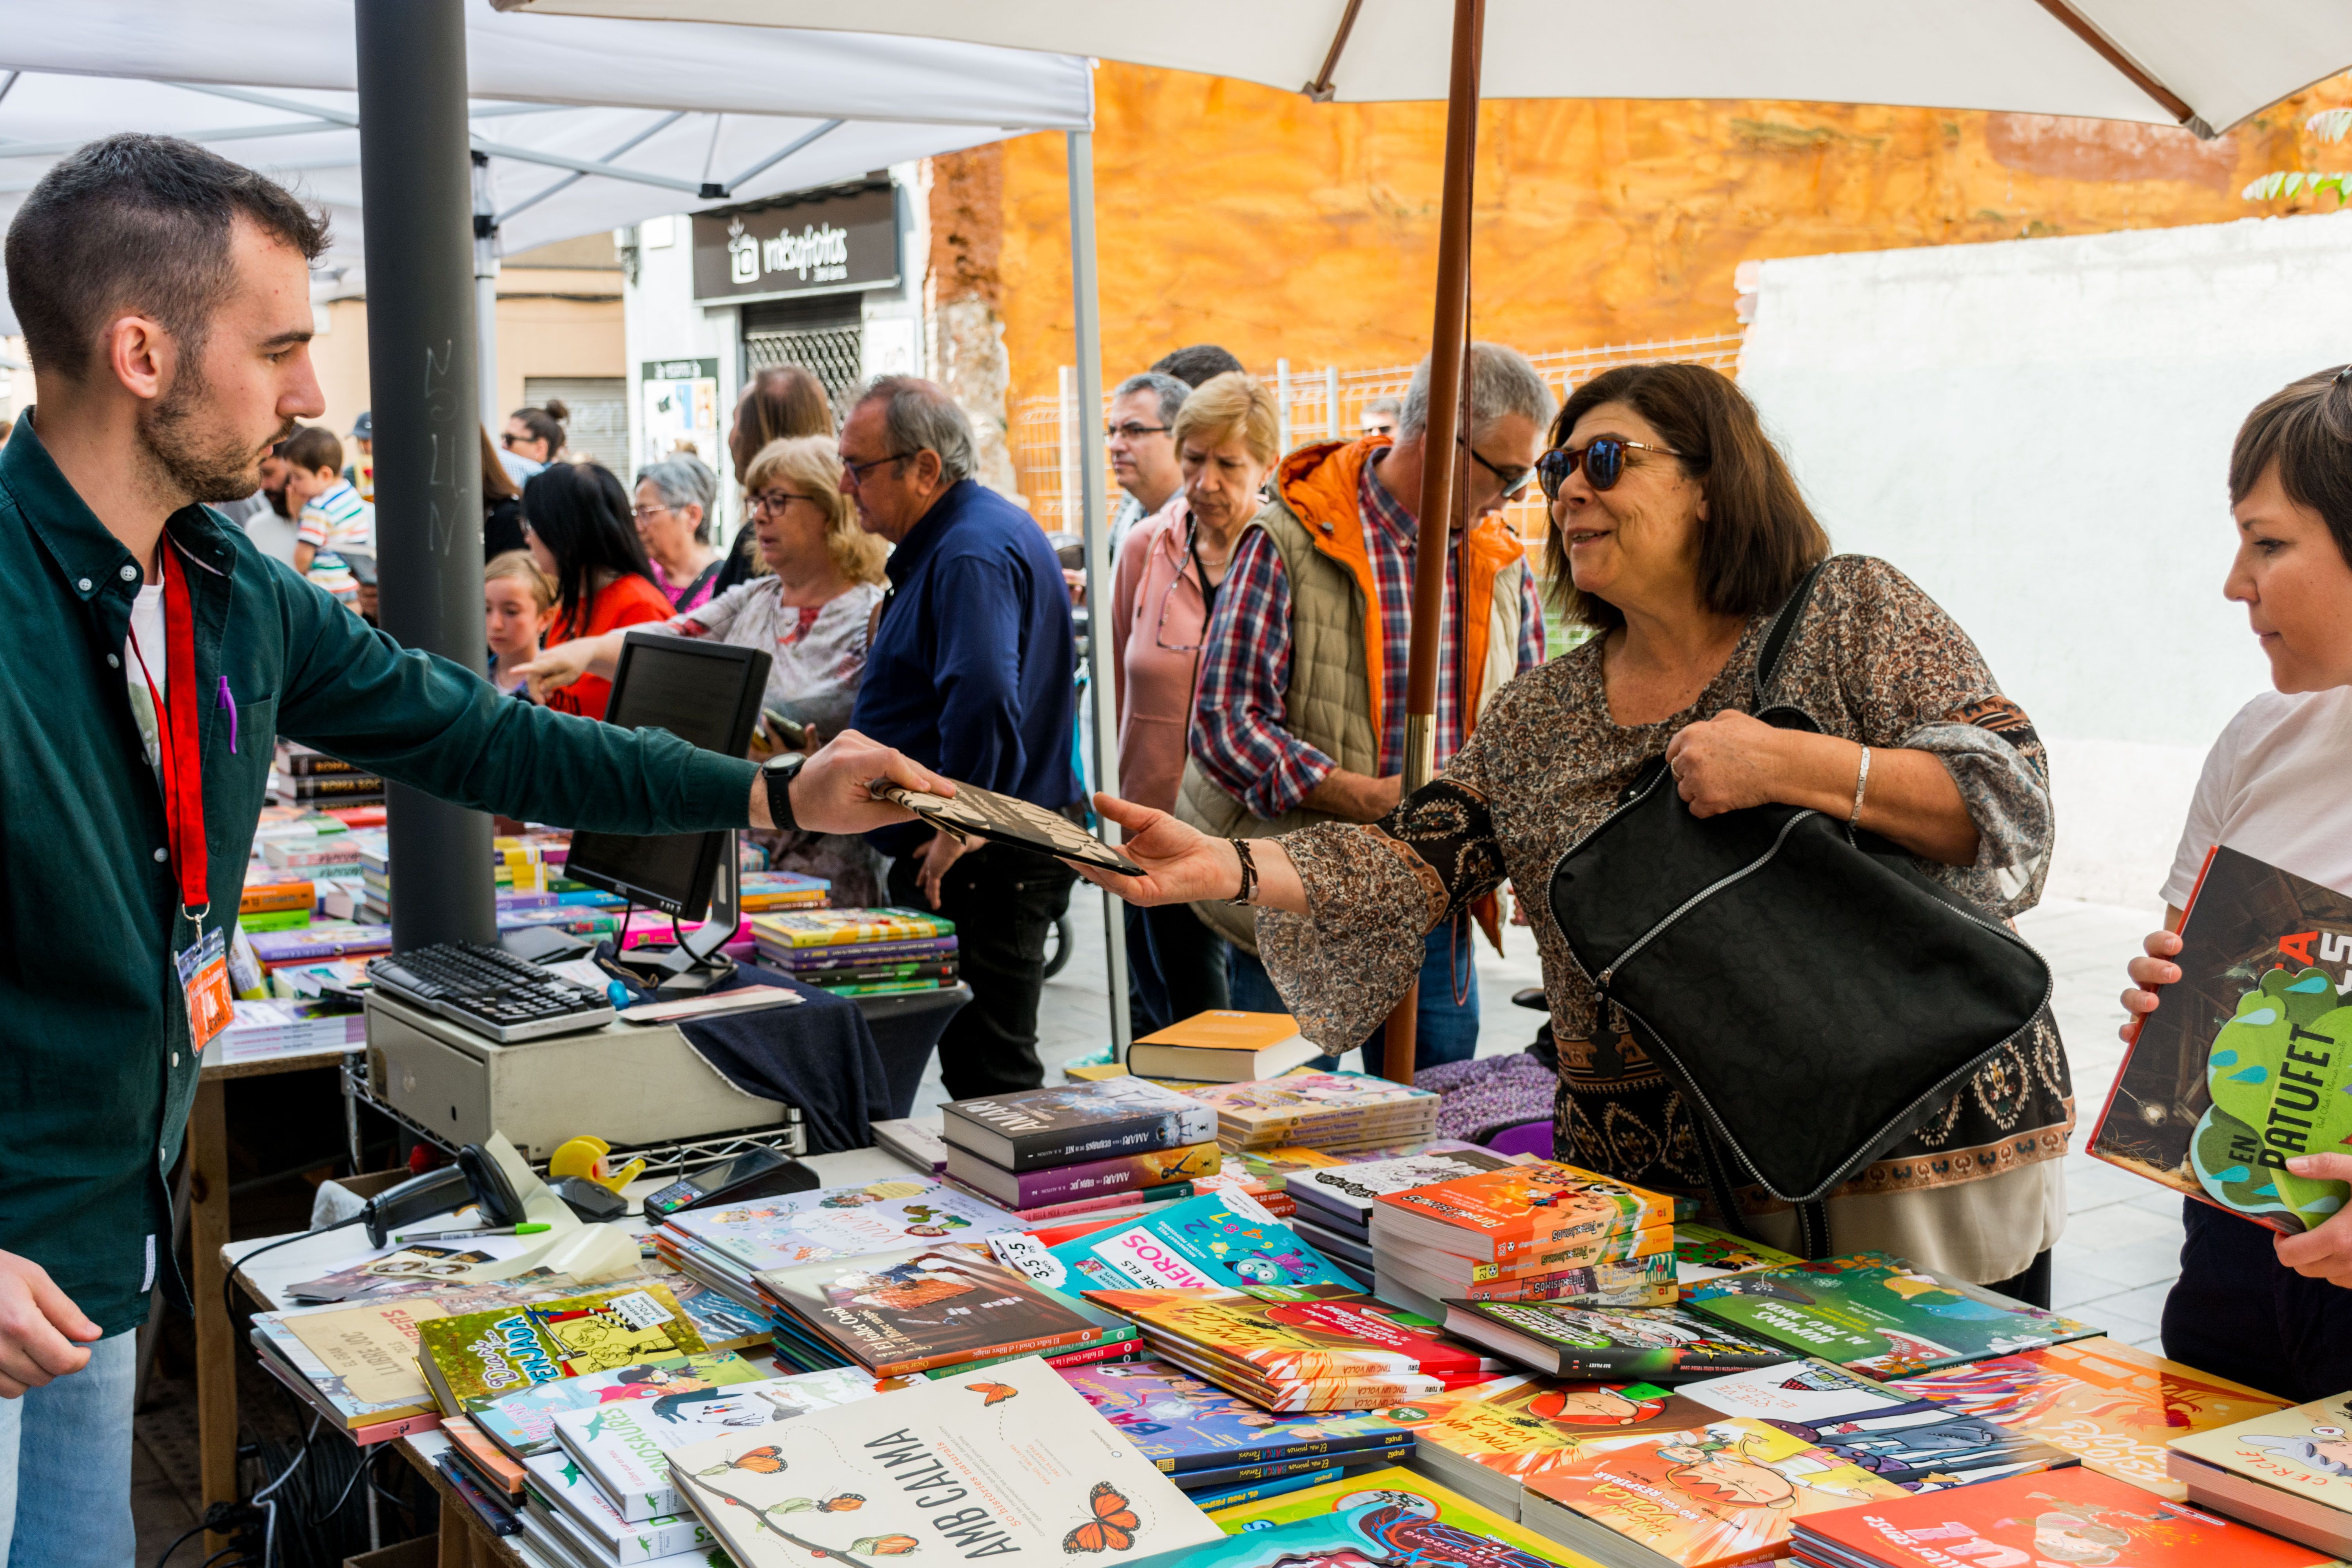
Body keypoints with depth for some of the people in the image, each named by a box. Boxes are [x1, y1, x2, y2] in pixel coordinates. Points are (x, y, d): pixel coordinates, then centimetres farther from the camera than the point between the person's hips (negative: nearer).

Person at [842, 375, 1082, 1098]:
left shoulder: (971, 555, -19)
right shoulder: (947, 539, 17)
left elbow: (984, 699, -33)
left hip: (980, 867, -11)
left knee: (987, 1070, -5)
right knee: (977, 1061, 16)